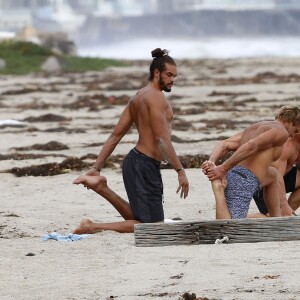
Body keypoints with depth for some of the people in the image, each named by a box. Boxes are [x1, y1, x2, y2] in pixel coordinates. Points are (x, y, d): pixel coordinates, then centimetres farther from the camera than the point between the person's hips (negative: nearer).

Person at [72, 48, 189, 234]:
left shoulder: (138, 97, 16)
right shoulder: (156, 97, -14)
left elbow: (116, 135, 15)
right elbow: (162, 140, -21)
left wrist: (96, 168, 15)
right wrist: (180, 171, -20)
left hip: (135, 161, 10)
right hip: (145, 165, -10)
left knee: (136, 218, 23)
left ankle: (101, 187, 12)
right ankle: (94, 228, -12)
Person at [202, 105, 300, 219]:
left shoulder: (253, 128, 26)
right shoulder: (282, 132, 0)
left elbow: (224, 145, 12)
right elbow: (252, 146, -17)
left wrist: (211, 162, -5)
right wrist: (223, 168, -20)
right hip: (243, 181, -9)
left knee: (272, 174, 37)